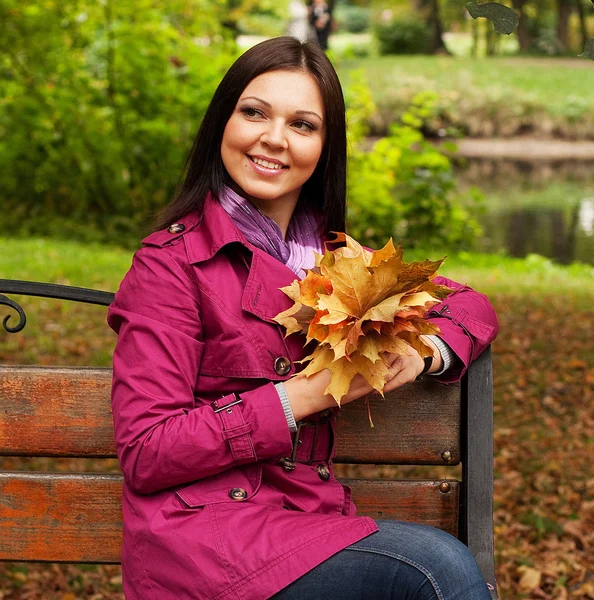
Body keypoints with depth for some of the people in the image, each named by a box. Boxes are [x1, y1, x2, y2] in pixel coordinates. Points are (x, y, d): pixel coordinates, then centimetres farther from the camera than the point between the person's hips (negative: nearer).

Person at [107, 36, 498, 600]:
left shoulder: (334, 256, 13)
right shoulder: (173, 260, -5)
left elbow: (470, 304, 21)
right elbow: (144, 455, -11)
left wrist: (423, 350, -2)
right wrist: (304, 395, -15)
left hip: (311, 518, 5)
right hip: (204, 531, -5)